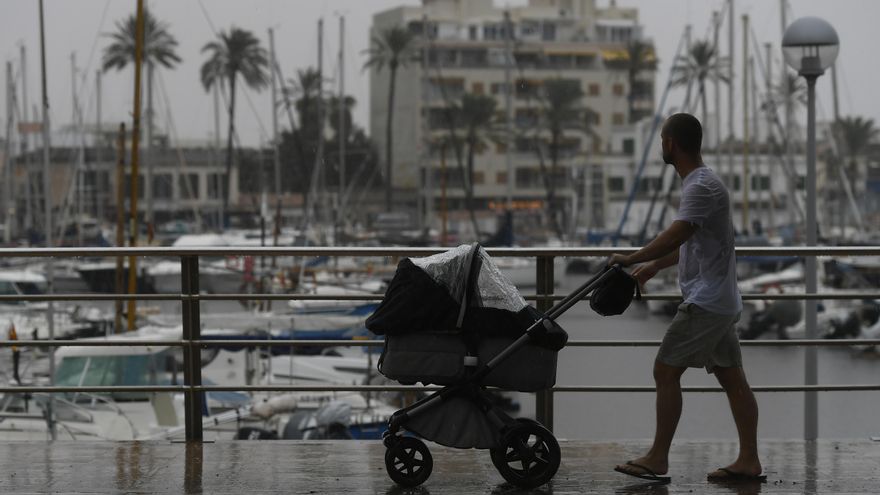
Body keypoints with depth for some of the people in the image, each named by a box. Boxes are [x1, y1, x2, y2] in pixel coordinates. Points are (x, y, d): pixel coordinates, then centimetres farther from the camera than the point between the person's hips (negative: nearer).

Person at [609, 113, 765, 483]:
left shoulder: (702, 187, -16)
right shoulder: (700, 182, 16)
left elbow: (675, 235, -28)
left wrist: (631, 259, -20)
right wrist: (653, 266, 26)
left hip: (705, 301, -10)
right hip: (721, 300, 10)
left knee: (665, 371, -6)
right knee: (732, 377, 8)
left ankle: (658, 459, -2)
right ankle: (749, 460, 10)